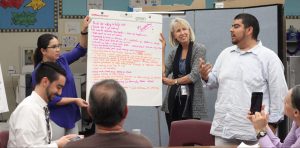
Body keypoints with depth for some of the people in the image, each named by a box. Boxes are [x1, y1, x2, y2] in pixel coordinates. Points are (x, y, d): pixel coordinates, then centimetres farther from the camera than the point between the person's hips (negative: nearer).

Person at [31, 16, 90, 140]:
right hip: (54, 119, -7)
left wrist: (84, 30, -8)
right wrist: (75, 100, -18)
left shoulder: (61, 61, 4)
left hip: (71, 116, 7)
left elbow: (80, 50, 8)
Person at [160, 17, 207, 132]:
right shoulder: (174, 53, 13)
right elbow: (163, 73, 0)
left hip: (191, 101, -5)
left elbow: (194, 75, -11)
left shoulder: (199, 49, -3)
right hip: (173, 101, 5)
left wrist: (174, 81, -6)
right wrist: (162, 49, 3)